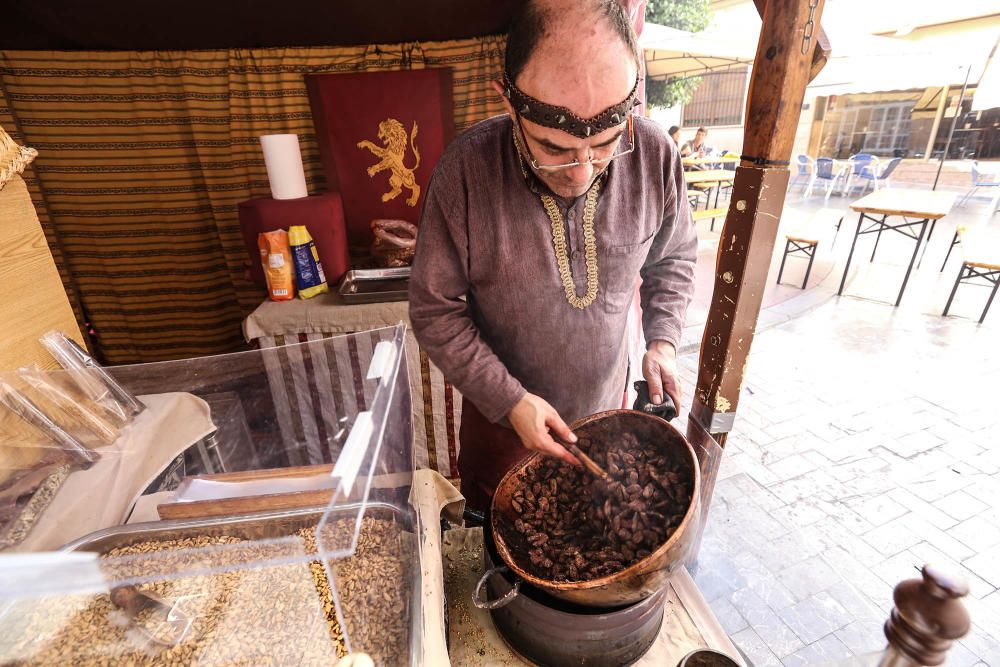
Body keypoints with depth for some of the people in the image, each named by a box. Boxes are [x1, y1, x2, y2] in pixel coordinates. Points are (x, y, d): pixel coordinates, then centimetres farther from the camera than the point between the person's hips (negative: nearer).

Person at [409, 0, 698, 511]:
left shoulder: (654, 155, -17)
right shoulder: (464, 171, -26)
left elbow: (673, 257, 2)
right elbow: (435, 311, -18)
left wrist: (662, 340, -12)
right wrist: (510, 400, -21)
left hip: (605, 403, 2)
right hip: (499, 409, -1)